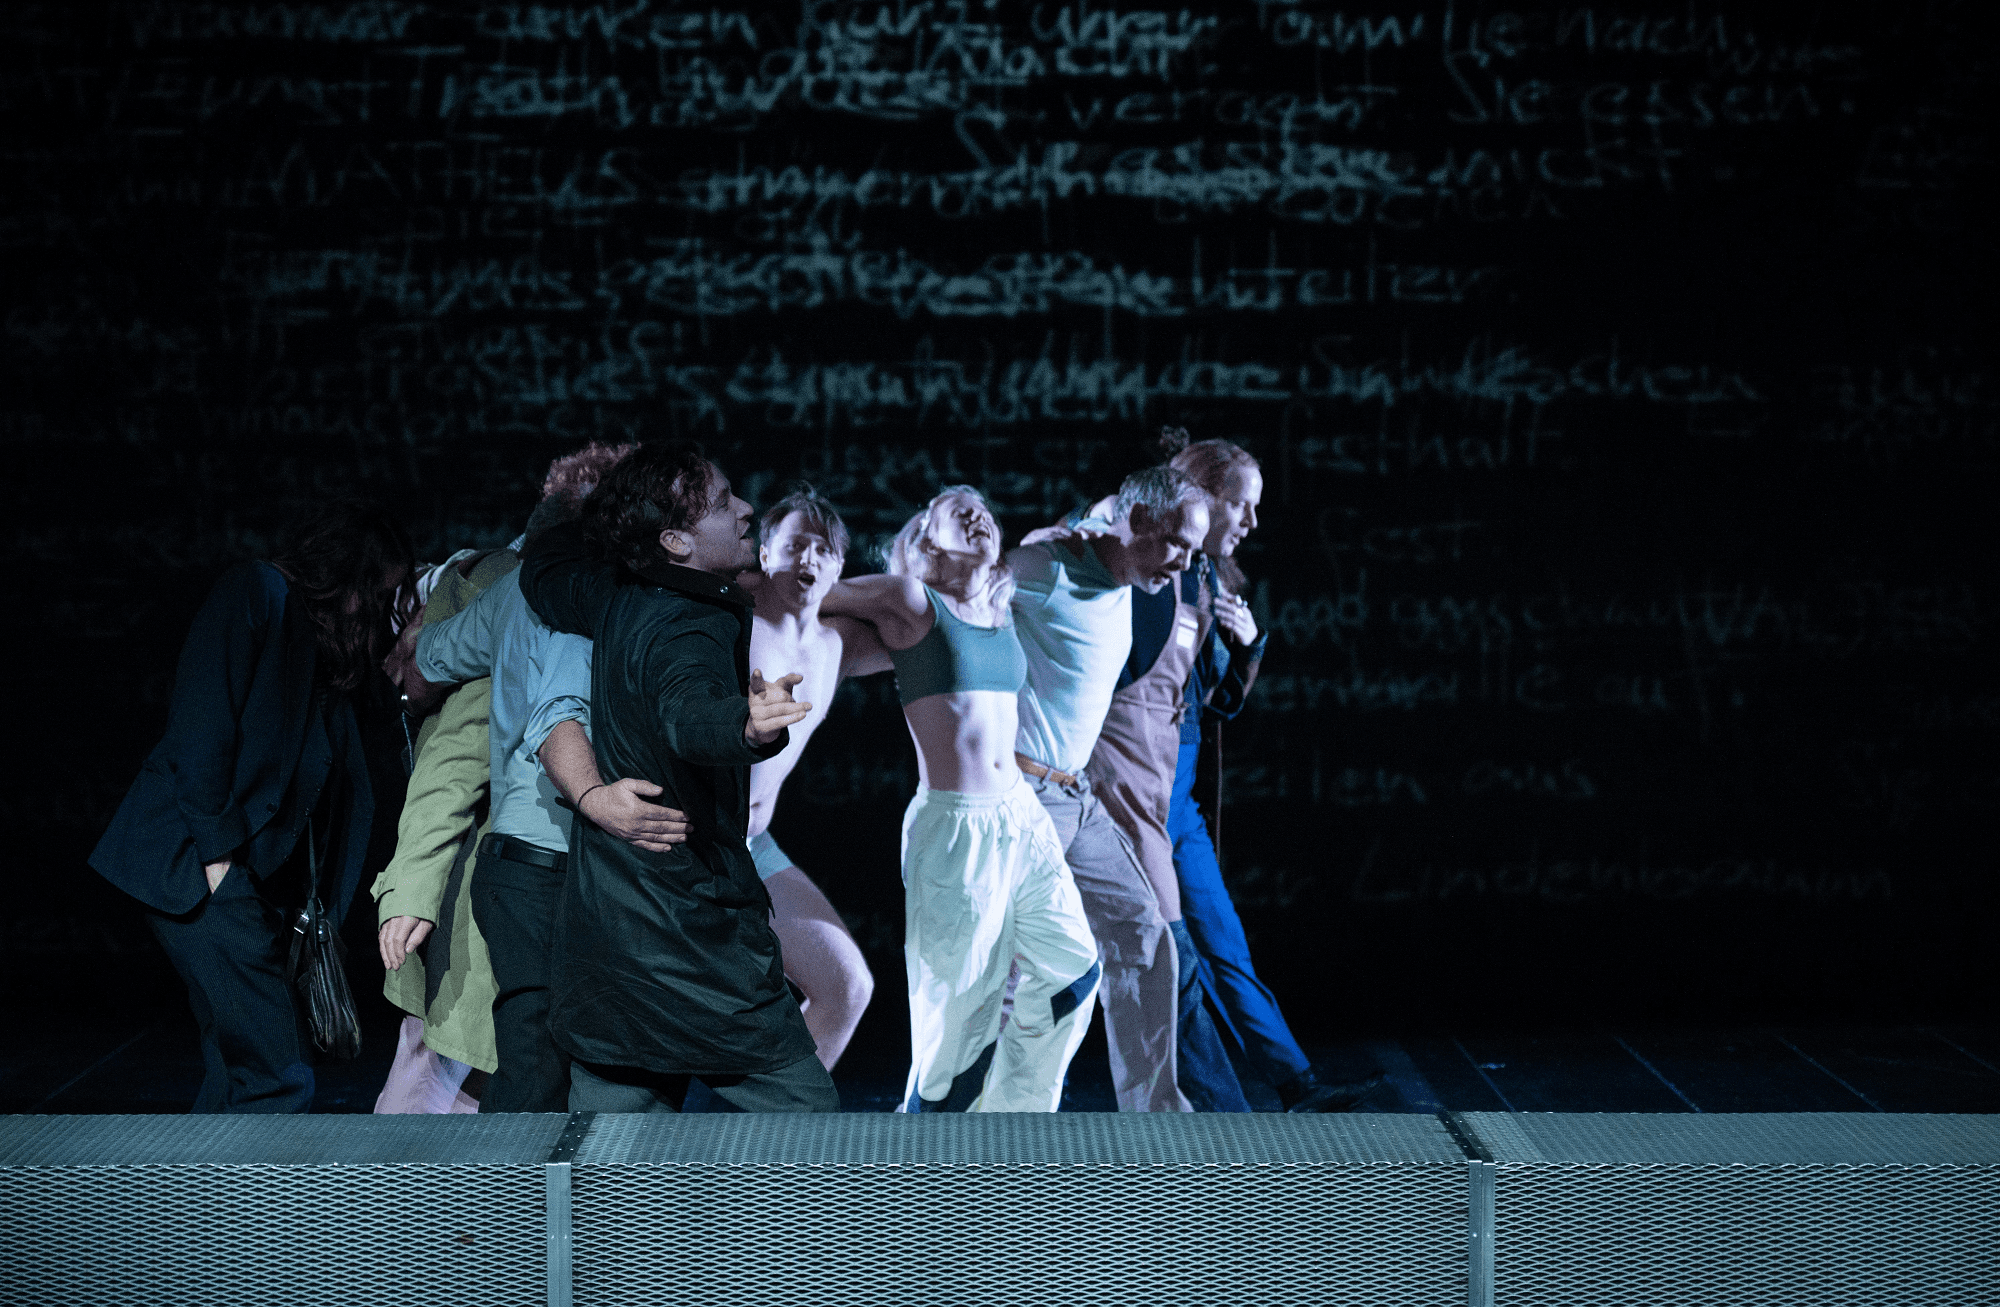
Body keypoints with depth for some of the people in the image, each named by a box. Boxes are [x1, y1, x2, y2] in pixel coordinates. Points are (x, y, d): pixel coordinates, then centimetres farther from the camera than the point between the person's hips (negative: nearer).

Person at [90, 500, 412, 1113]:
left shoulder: (322, 642, 22)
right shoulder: (255, 592, -4)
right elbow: (202, 723, -14)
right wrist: (215, 849, -18)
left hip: (260, 877, 9)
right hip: (202, 866, -9)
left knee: (239, 1075, 6)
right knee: (279, 1077, -16)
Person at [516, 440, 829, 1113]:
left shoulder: (614, 600, 4)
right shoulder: (690, 629, -19)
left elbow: (544, 566, 25)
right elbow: (686, 711, -42)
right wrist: (749, 726, -62)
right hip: (692, 932, -8)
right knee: (803, 1107, 2)